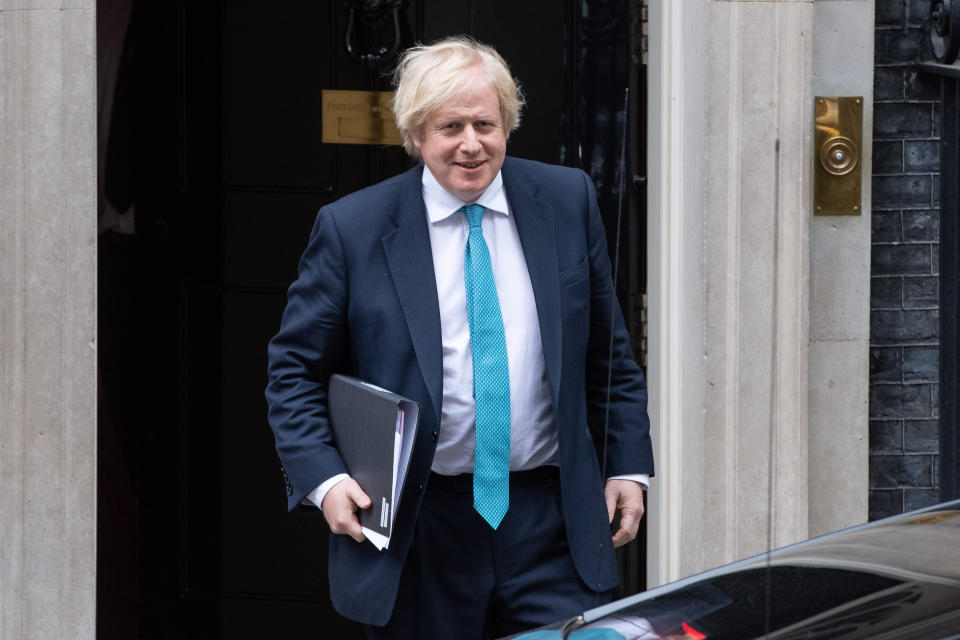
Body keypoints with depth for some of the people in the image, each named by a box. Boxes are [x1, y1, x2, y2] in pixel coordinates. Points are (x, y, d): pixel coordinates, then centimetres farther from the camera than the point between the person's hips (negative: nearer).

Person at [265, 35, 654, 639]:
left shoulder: (568, 200, 5)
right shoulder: (351, 228, -3)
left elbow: (608, 350, 12)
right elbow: (296, 369, 2)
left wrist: (628, 468, 8)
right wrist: (325, 479, -11)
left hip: (553, 525, 2)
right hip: (419, 535, -2)